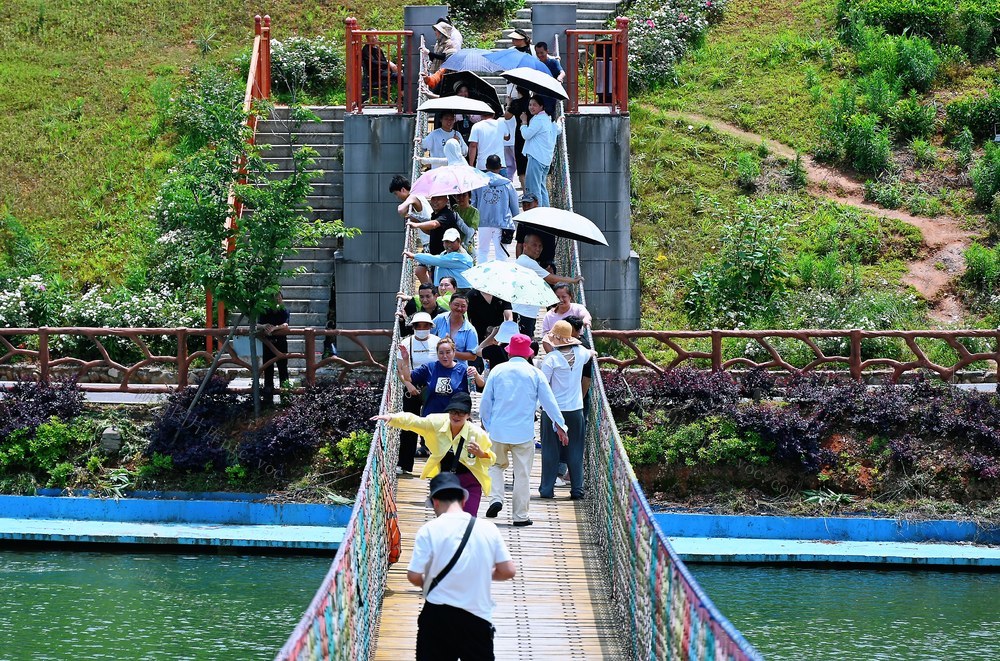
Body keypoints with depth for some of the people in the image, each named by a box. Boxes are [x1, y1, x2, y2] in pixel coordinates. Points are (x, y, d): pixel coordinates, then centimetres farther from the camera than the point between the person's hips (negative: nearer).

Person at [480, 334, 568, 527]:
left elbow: (485, 401, 4)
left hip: (498, 429, 1)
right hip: (524, 431, -1)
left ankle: (496, 498, -2)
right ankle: (520, 516, 7)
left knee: (496, 465, 20)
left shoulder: (497, 370, 1)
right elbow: (549, 401, 2)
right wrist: (560, 426, 11)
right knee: (522, 473, 5)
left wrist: (487, 424, 18)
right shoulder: (535, 373, -1)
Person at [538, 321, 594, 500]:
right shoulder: (580, 353, 0)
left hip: (553, 410, -3)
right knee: (575, 450, 9)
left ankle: (547, 489, 9)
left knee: (550, 450, 6)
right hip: (576, 409, 3)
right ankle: (577, 489, 9)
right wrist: (591, 353, 47)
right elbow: (590, 354, 26)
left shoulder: (551, 358, -14)